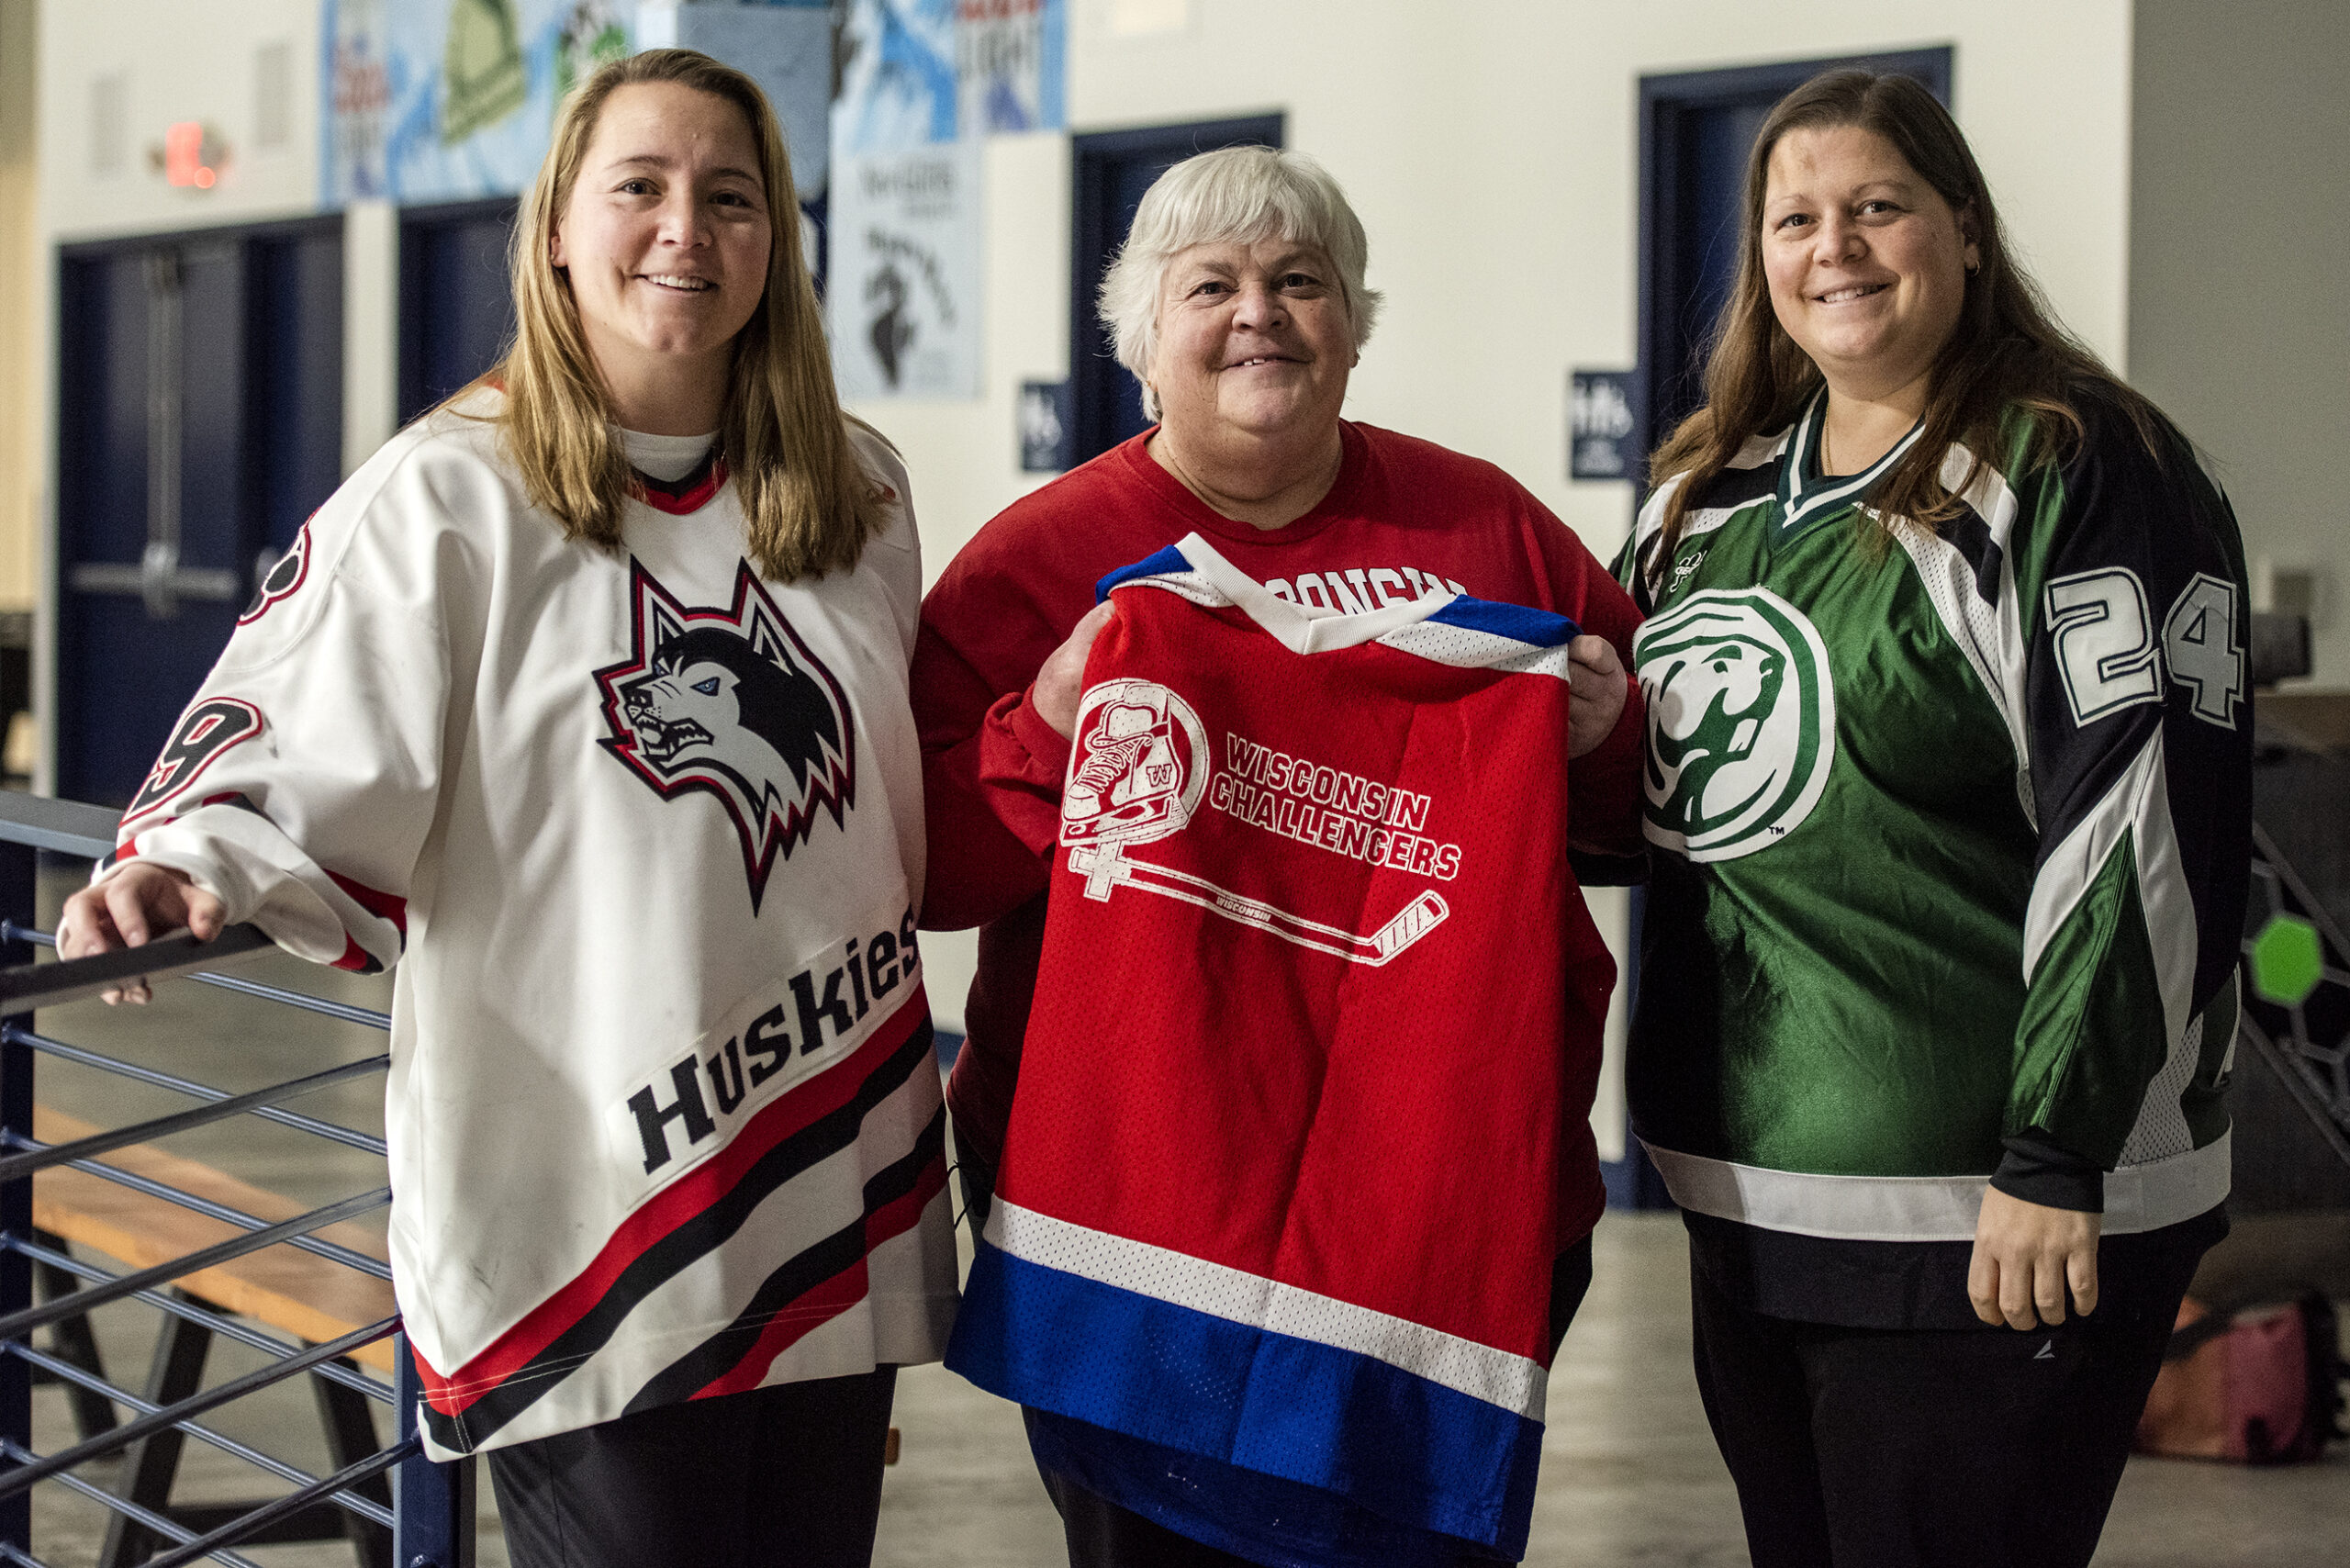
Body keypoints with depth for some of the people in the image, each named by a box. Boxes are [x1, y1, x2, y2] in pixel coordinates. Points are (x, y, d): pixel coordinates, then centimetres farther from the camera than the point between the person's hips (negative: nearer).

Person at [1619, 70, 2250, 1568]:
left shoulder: (2078, 472, -10)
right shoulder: (1710, 490, 13)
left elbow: (2139, 833, -17)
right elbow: (1659, 797, 27)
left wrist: (2056, 1165, -20)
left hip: (1991, 1227, -7)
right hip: (1746, 1195, 7)